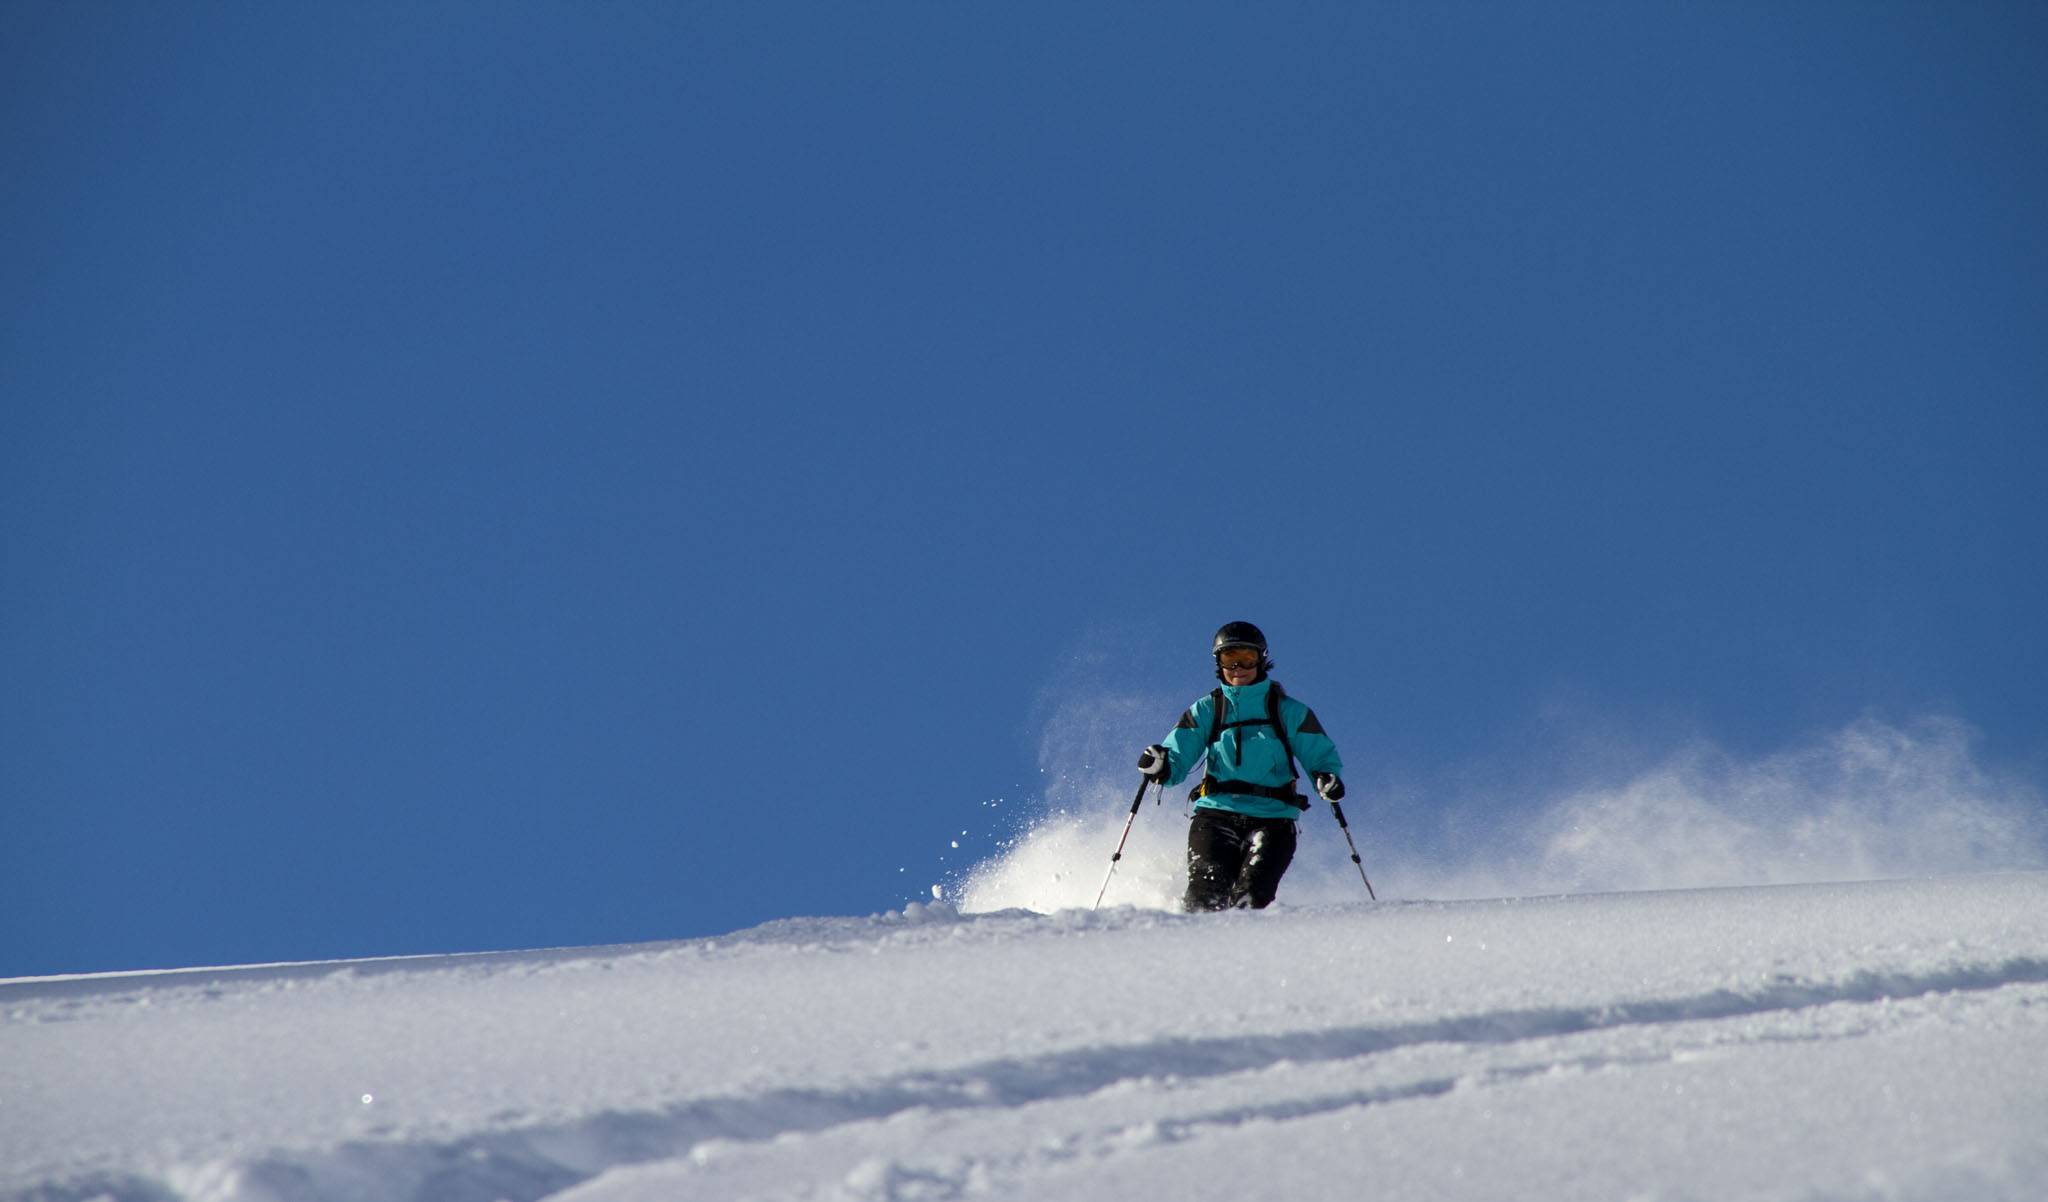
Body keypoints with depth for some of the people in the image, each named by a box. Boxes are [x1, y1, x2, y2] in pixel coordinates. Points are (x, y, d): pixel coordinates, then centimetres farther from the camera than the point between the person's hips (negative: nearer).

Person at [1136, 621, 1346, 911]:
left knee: (1251, 896, -22)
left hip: (1272, 819, -1)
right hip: (1216, 814, 1)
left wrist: (1326, 779, -10)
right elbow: (1177, 760, 8)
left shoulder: (1289, 712, 10)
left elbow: (1321, 756, 13)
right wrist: (1160, 766, -16)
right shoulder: (1206, 711, 13)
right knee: (1206, 897, -20)